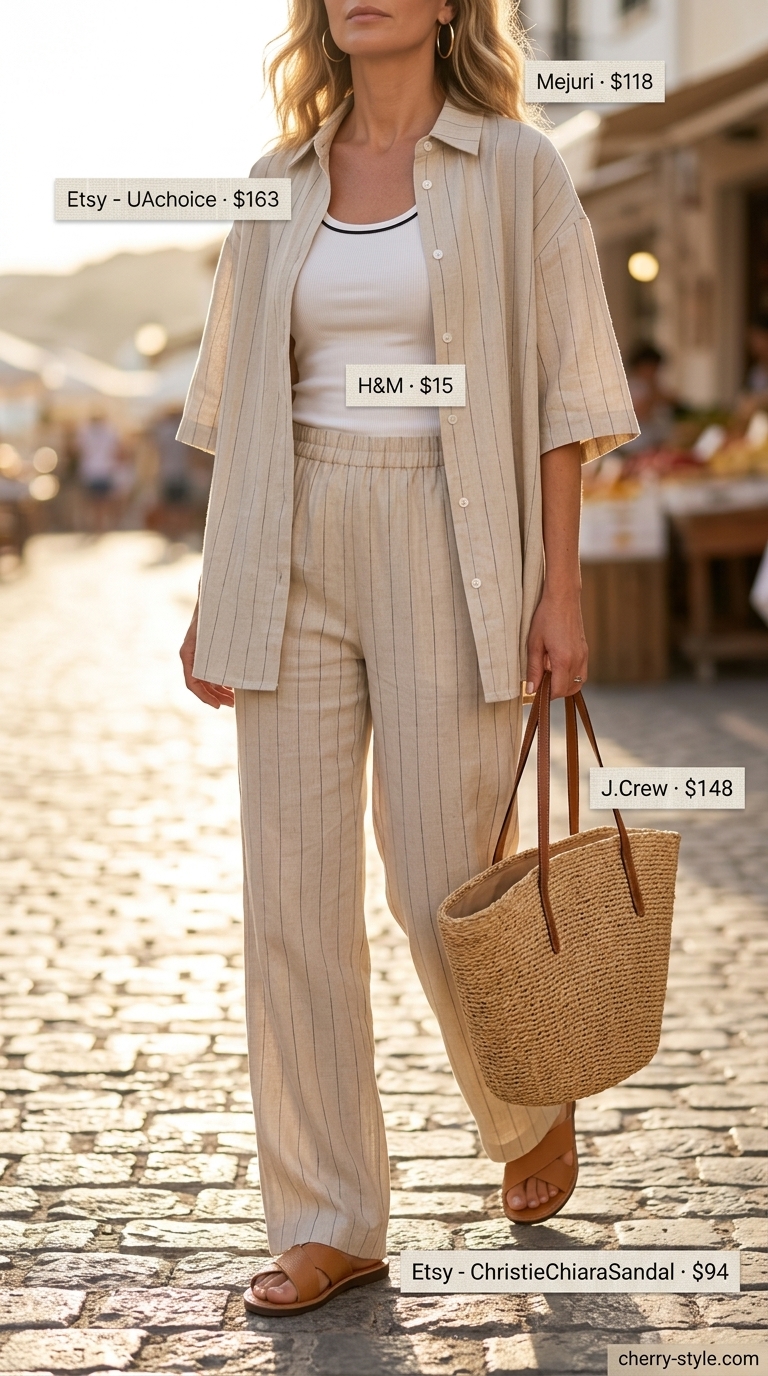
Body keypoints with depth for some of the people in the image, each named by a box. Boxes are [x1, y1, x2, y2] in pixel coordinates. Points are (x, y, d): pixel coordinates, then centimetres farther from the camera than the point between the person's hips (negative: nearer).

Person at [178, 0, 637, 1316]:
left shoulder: (513, 169, 1)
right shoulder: (279, 188, 12)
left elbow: (556, 392, -1)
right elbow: (242, 411, 14)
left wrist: (560, 588, -8)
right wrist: (216, 591, 8)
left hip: (447, 544, -3)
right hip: (295, 553, 4)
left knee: (445, 886, -2)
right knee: (292, 894, -1)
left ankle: (533, 1108, 30)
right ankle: (327, 1226, 9)